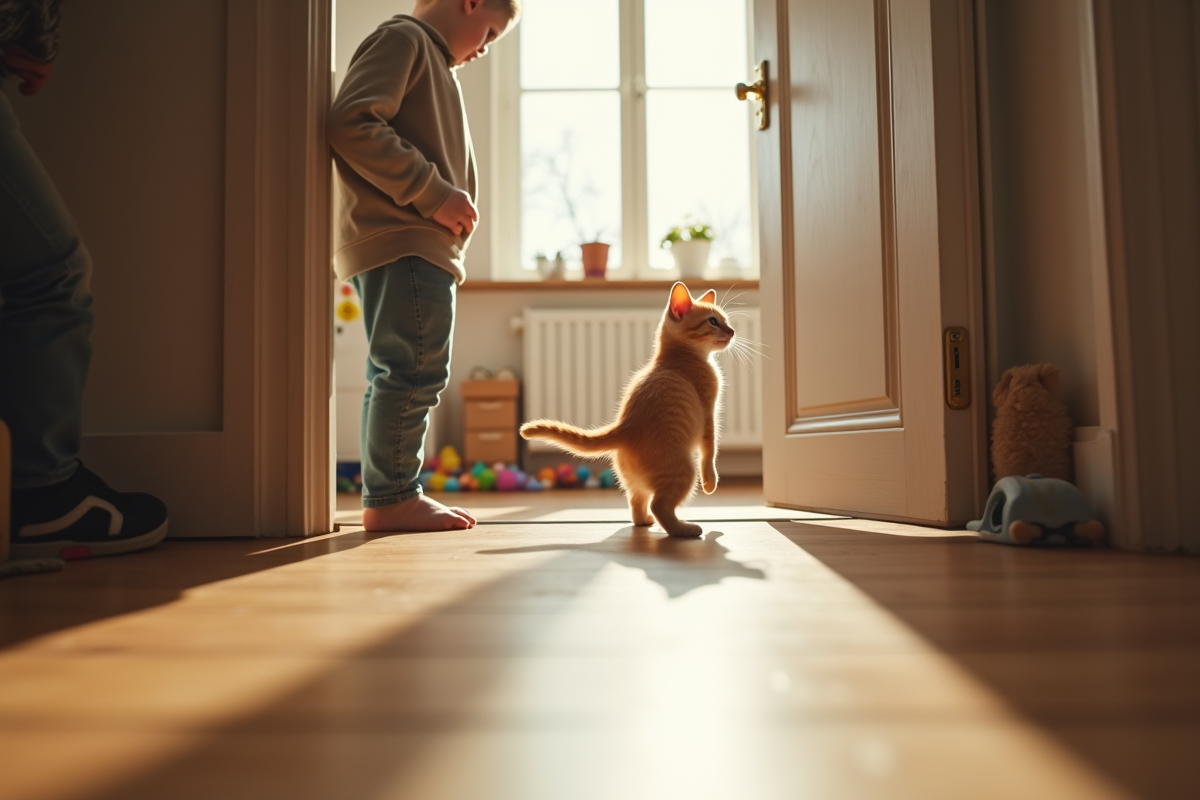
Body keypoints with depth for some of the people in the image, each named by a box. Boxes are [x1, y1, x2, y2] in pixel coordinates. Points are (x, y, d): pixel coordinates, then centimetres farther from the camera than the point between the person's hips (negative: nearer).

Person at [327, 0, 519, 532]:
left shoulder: (429, 57, 28)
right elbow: (351, 124, -17)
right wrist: (434, 193, -17)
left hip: (421, 248, 11)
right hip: (402, 244, -11)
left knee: (398, 374, 11)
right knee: (416, 369, -12)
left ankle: (389, 497, 17)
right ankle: (391, 498, -7)